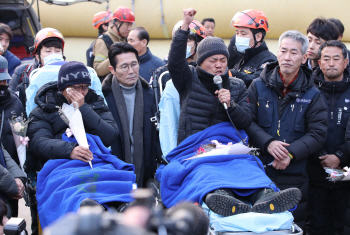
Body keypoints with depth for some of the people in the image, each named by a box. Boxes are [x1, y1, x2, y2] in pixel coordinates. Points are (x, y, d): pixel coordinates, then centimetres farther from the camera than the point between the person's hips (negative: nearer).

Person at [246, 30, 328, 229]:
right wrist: (268, 143, -17)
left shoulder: (312, 95, 4)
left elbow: (317, 134, -2)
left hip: (294, 177, 0)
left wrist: (291, 153, -17)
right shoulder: (258, 87, 5)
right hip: (259, 172, 0)